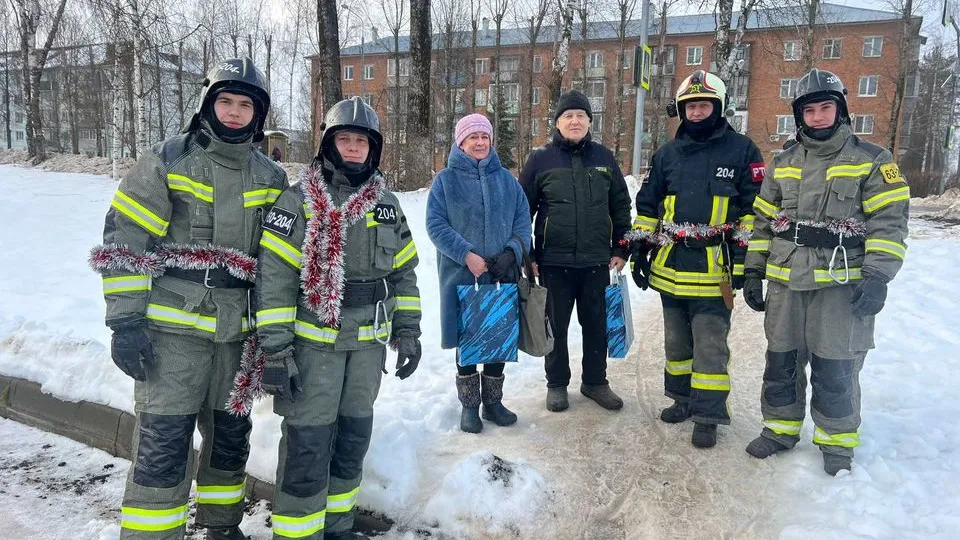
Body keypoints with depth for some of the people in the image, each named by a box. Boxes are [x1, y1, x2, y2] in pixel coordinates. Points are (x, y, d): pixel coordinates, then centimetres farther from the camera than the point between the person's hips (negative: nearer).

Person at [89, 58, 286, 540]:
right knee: (163, 445, -5)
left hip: (236, 331, 5)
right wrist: (125, 320, -12)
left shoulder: (272, 179, 9)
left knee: (231, 435, 15)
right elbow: (123, 242, -7)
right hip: (172, 327, -4)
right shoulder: (166, 161, -4)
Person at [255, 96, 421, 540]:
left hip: (369, 342, 5)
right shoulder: (298, 201, -7)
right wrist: (274, 350, -15)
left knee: (353, 436, 15)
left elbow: (404, 271, 13)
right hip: (313, 340, -5)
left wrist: (408, 331, 8)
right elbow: (274, 278, -11)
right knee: (308, 442, -3)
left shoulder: (387, 204, 8)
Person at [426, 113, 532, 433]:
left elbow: (522, 219, 7)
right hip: (462, 275, -3)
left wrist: (512, 252, -11)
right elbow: (435, 224, -7)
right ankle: (469, 406, 21)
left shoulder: (506, 179, 10)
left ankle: (493, 402, 26)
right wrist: (467, 255, -17)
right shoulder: (446, 180, 0)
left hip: (502, 275, 3)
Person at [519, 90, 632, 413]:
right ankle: (556, 383, 25)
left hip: (596, 261, 2)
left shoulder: (604, 158, 7)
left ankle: (595, 382, 28)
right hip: (554, 261, -2)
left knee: (596, 324, 11)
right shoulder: (540, 160, -1)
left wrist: (621, 249, 7)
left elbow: (620, 206, 11)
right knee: (556, 325, 9)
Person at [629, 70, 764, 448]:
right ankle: (683, 397, 32)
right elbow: (648, 205, 14)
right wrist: (641, 248, 8)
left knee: (709, 345, -1)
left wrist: (744, 260, -7)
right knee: (676, 341, 15)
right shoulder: (668, 154, 10)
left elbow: (754, 209, -2)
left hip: (714, 269, -4)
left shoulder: (742, 151, -2)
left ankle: (708, 415, 10)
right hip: (670, 266, 5)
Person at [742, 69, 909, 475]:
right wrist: (753, 271, 9)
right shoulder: (783, 164, 12)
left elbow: (888, 222, -6)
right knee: (781, 363, 12)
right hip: (786, 283, 4)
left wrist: (878, 277, -15)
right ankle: (781, 428, 30)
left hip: (842, 286, -3)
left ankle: (836, 443, 22)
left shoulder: (871, 160, 0)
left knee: (835, 370, 3)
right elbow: (764, 221, 14)